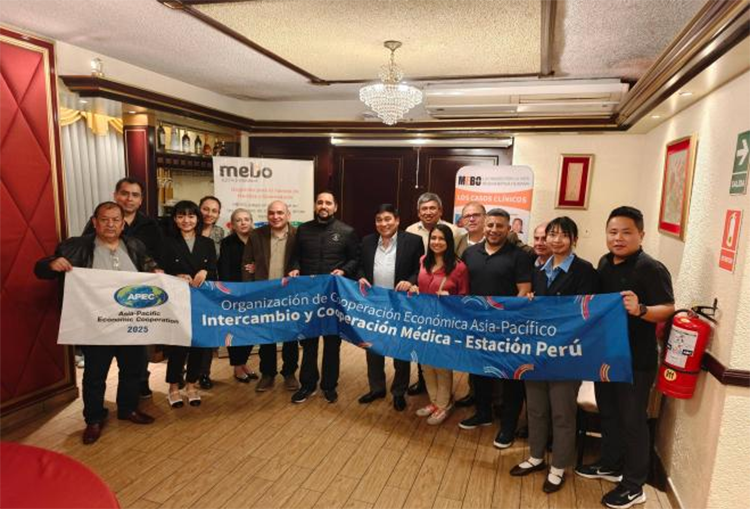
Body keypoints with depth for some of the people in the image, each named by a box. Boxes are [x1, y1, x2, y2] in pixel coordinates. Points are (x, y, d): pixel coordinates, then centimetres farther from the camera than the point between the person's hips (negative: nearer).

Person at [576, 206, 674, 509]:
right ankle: (610, 465, 40)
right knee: (607, 412, 20)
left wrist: (640, 310, -36)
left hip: (636, 359, -7)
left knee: (632, 420, 6)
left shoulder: (651, 269, -16)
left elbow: (668, 308, -19)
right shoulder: (605, 263, 5)